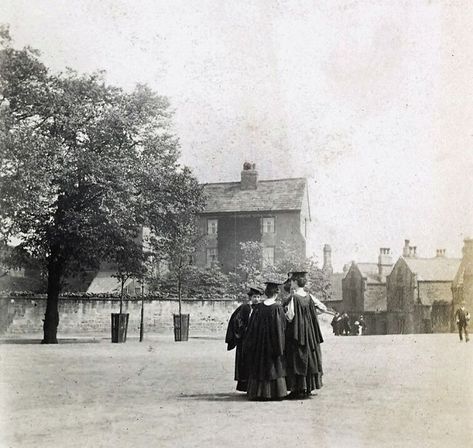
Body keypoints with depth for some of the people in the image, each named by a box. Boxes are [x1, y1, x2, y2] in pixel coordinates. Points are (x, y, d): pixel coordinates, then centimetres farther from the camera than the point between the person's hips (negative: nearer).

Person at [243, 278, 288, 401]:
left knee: (259, 366, 10)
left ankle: (258, 392, 12)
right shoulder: (278, 308, -11)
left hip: (259, 342, 2)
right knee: (274, 366, 8)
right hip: (273, 343, -2)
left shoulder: (259, 307, -5)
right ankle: (276, 392, 9)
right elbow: (282, 326, -8)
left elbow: (252, 326, 0)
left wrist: (248, 345, 8)